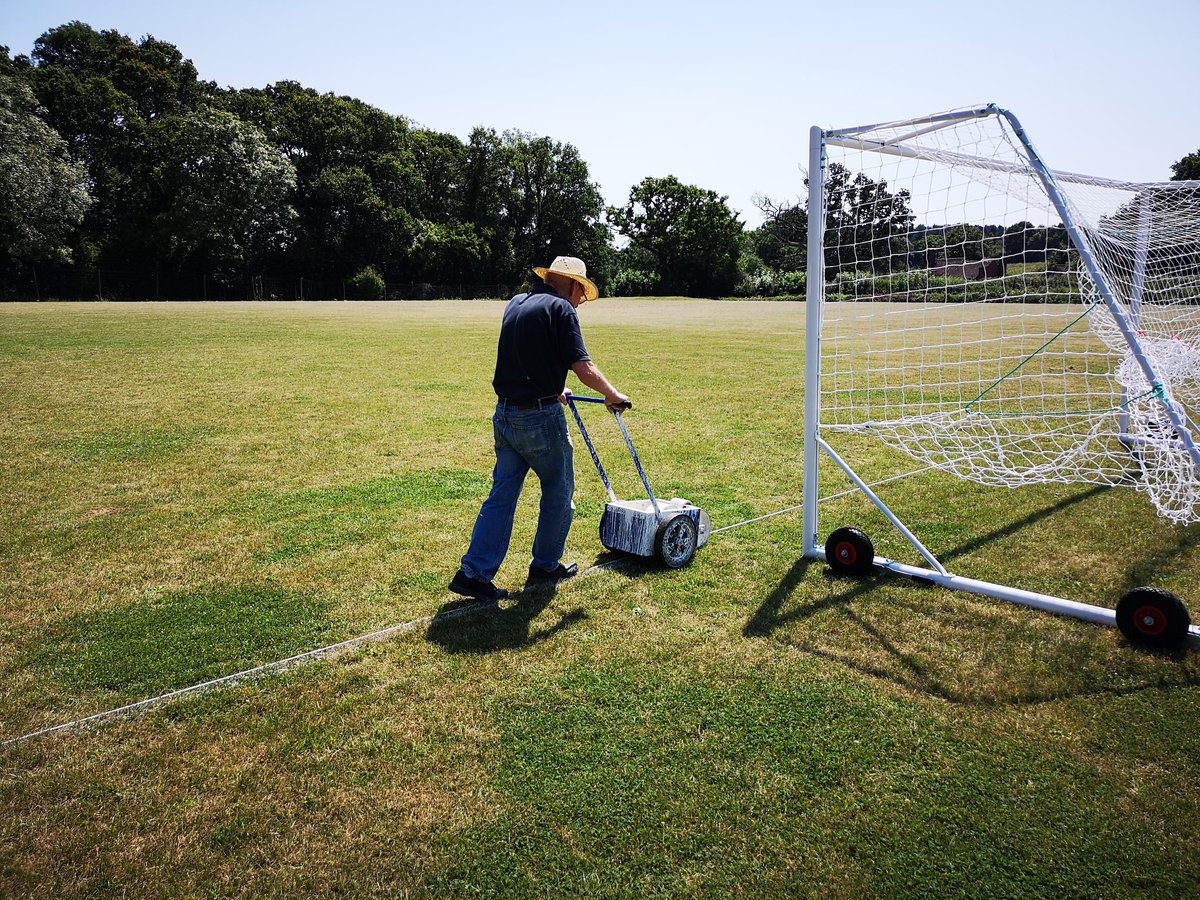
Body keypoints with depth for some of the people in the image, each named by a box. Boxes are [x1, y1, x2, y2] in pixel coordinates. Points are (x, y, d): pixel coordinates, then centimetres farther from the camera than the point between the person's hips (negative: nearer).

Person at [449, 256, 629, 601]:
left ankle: (473, 573, 7)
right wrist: (612, 394, 0)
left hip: (505, 414, 7)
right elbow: (583, 368, -16)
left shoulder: (515, 304, 14)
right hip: (540, 417, -7)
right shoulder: (561, 308, -9)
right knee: (559, 492, 12)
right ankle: (545, 567, 24)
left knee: (502, 494, 10)